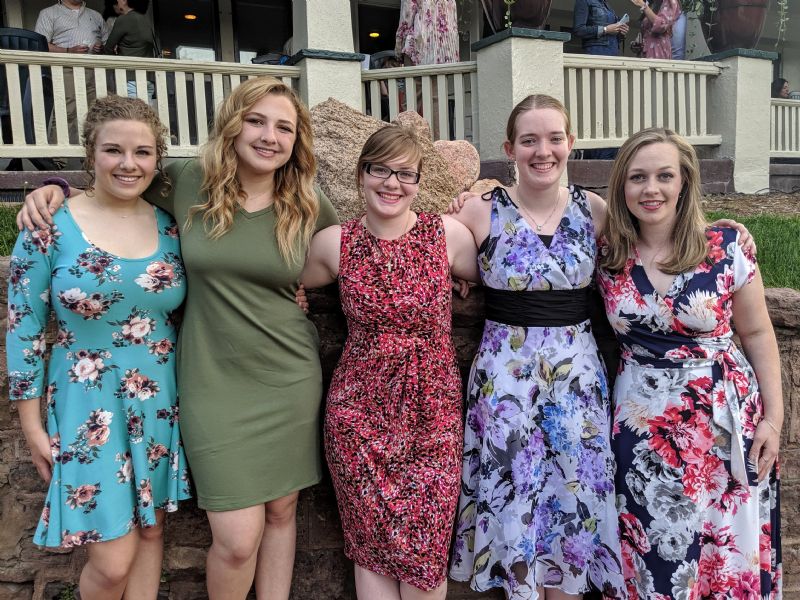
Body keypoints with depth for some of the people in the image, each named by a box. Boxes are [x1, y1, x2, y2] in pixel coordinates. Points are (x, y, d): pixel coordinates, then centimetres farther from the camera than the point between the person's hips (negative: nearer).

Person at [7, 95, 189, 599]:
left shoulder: (170, 226, 1)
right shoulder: (49, 226, -9)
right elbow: (24, 329, -5)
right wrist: (34, 427, -3)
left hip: (162, 406, 4)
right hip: (89, 410, -3)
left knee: (152, 531, 16)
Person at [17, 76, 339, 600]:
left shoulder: (309, 207, -1)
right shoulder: (189, 182, -4)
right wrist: (56, 188, -1)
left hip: (291, 380, 2)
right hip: (215, 384, -1)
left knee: (281, 512, 16)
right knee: (238, 540, -1)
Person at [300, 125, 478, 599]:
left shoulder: (449, 234, -3)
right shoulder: (334, 243, 0)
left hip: (432, 410, 0)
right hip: (360, 409, 1)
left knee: (427, 553, 6)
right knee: (371, 546, 11)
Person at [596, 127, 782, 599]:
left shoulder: (726, 248, -7)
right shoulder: (607, 256, -3)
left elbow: (757, 334, 1)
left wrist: (773, 416, -2)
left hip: (726, 416, -1)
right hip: (641, 420, 1)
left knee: (731, 549, 10)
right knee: (654, 552, 12)